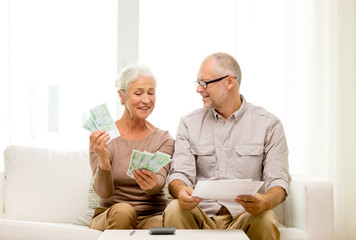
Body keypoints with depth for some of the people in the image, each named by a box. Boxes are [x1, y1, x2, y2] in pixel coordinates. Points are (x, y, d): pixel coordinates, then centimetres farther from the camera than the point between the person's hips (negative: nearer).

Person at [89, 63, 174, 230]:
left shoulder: (163, 140, 4)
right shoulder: (103, 138, 0)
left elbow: (160, 181, -13)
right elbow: (103, 192, -11)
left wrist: (152, 183, -38)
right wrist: (104, 162, -32)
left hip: (152, 216, -1)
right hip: (109, 216, 1)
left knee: (159, 226, -35)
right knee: (122, 210, -33)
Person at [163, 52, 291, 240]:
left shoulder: (268, 124, 5)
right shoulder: (189, 124, 12)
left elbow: (278, 180, -1)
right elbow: (180, 173, 2)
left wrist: (264, 202, -26)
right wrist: (181, 191, -23)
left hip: (244, 215, -1)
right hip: (202, 215, 1)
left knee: (266, 221, -33)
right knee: (174, 210, -30)